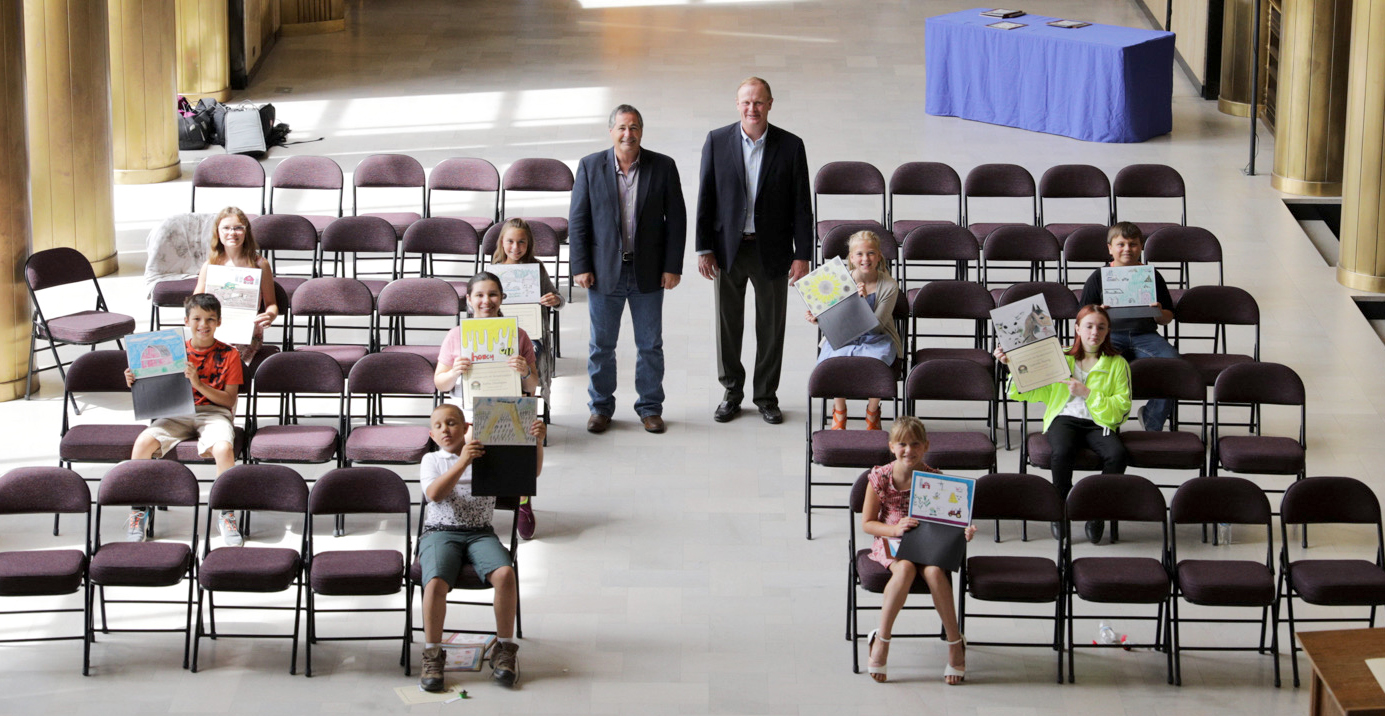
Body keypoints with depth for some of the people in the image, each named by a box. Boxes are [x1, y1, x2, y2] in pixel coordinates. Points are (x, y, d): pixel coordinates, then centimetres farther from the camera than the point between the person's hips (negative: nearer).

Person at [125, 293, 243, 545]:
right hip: (177, 413, 2)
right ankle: (138, 509, -9)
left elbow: (229, 400, -2)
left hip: (214, 413, -2)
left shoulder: (228, 355, 4)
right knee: (144, 442, -27)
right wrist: (136, 383, -5)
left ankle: (227, 515, -17)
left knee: (223, 448, -36)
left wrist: (198, 384, -16)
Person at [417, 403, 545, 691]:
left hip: (480, 533, 1)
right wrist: (462, 462, -17)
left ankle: (505, 649, -14)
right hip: (441, 532, -1)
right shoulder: (431, 460, 13)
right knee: (436, 581, -32)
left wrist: (537, 441, -10)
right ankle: (432, 655, -15)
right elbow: (434, 494, -7)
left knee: (505, 573, -29)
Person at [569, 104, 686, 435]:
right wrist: (581, 266, -5)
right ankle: (601, 406, 22)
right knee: (601, 344, 9)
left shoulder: (663, 167, -2)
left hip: (648, 271, 0)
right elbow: (577, 220, 0)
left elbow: (676, 219, 0)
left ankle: (650, 407, 22)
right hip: (604, 270, 0)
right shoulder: (590, 166, -2)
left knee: (650, 345, 9)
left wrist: (672, 266, -4)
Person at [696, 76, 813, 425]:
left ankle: (766, 396, 22)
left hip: (772, 250, -1)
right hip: (728, 249, 1)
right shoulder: (717, 141, -3)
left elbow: (802, 204, -3)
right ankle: (731, 392, 27)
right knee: (728, 324, 11)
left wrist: (802, 254, -6)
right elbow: (706, 198, 0)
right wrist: (704, 249, -4)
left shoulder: (790, 146, -5)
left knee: (772, 328, 8)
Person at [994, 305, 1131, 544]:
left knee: (1116, 454, -34)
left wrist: (1088, 394, -11)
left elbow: (1122, 406, 0)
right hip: (1064, 419, 0)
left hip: (1099, 423, 0)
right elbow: (1028, 391, 14)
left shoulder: (1117, 364, 9)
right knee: (1062, 452, -36)